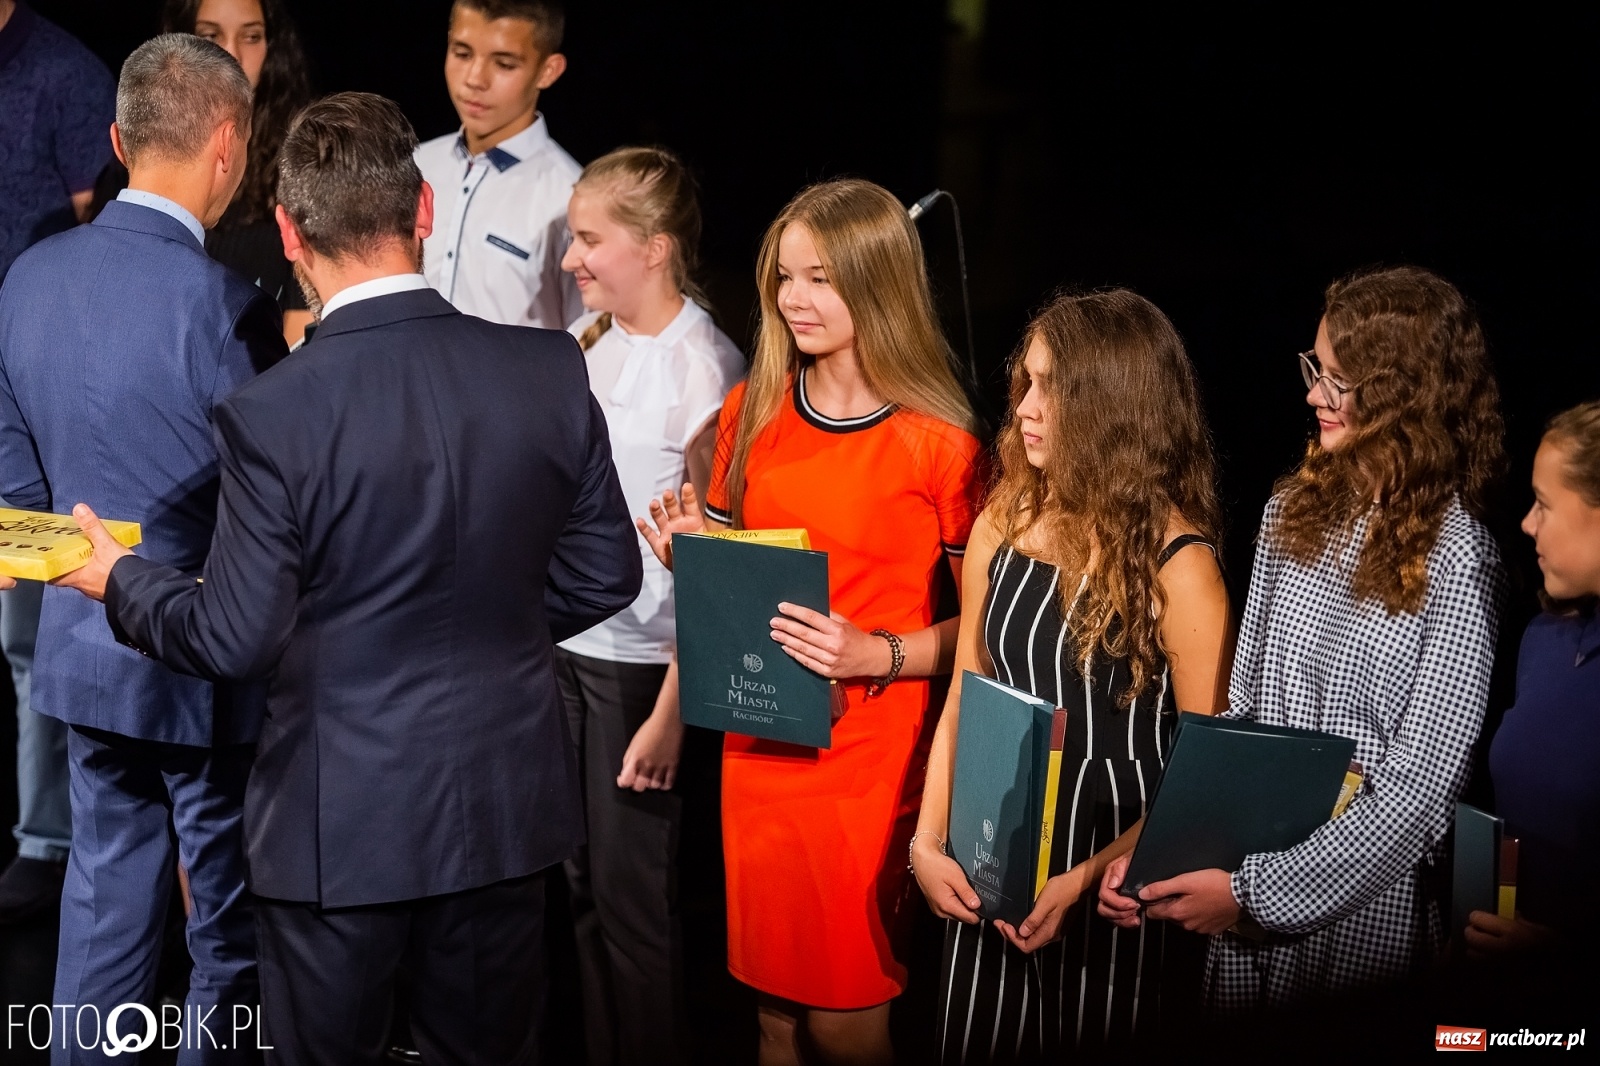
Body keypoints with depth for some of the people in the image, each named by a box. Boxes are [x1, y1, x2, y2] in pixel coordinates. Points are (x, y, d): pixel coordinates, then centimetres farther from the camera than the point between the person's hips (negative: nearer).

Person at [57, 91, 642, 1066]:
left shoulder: (271, 416, -19)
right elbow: (606, 575, 0)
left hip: (340, 826, -3)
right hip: (506, 803, 4)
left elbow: (237, 638, -15)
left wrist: (121, 579, 3)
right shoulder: (551, 373, -9)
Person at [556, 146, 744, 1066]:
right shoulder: (587, 342, 6)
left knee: (632, 896, 3)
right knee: (583, 885, 13)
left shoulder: (702, 365, -14)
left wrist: (672, 711, -15)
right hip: (564, 644, 7)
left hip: (641, 663, -6)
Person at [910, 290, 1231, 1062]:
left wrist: (1084, 879, -19)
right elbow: (963, 702, 8)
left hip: (1112, 875, -5)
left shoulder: (1176, 562, -14)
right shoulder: (1003, 526, 1)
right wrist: (927, 843, -3)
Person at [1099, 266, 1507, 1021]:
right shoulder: (1295, 512, 3)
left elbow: (1420, 790, -18)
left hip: (1361, 916, -5)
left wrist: (1254, 891, -21)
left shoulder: (1456, 563, -16)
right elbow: (1237, 709, 6)